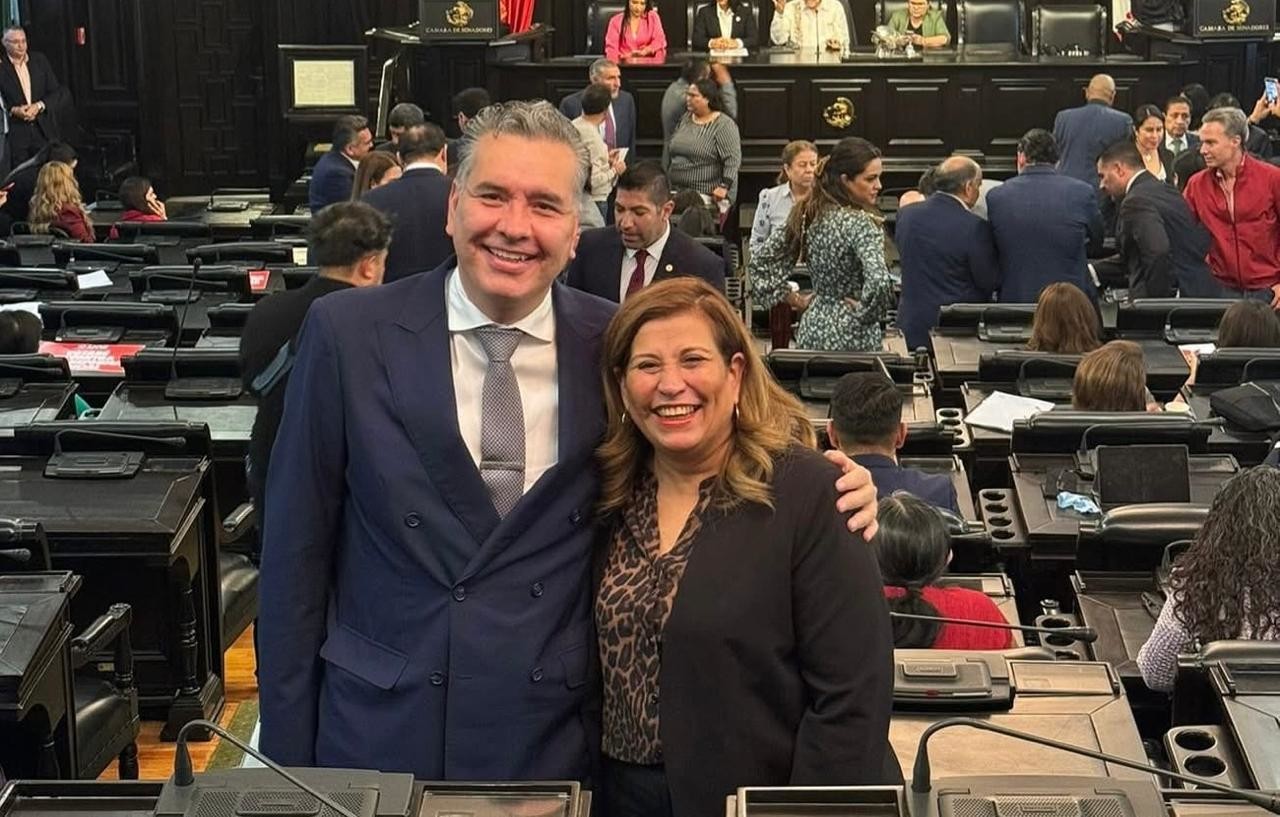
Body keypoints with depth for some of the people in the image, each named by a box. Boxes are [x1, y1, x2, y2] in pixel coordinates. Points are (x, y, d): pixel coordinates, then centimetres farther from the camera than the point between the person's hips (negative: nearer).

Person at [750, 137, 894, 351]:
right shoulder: (861, 224, -17)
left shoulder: (807, 216, 4)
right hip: (852, 341, -7)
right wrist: (864, 313, -14)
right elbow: (879, 283, -32)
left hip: (812, 328, 7)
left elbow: (758, 264, 10)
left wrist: (796, 301, 11)